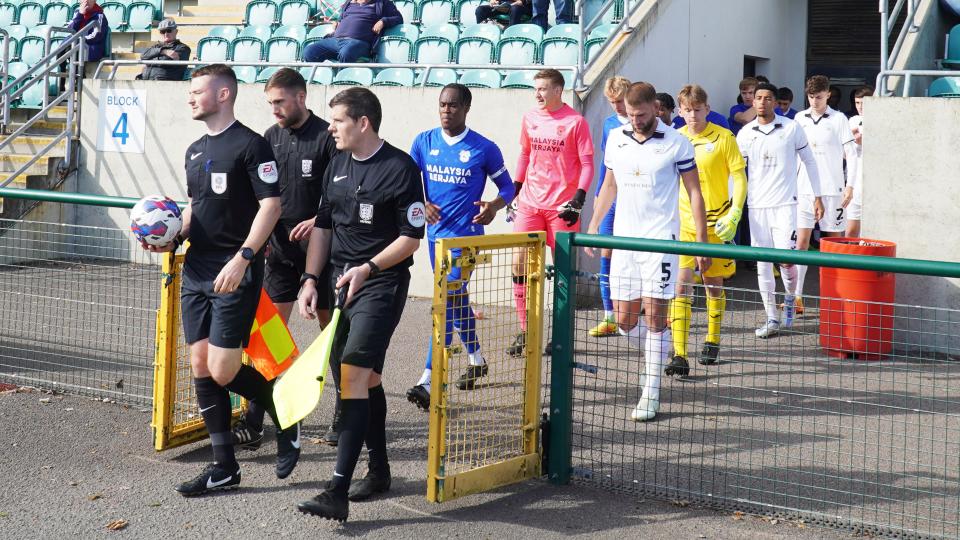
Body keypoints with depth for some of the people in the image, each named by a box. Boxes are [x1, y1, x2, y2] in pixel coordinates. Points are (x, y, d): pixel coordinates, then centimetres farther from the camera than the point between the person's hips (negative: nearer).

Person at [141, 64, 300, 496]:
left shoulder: (250, 145, -10)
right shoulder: (195, 150, 15)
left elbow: (271, 206, -16)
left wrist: (242, 258, -24)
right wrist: (174, 238, 7)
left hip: (235, 274, -8)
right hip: (196, 270, 8)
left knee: (223, 371, -10)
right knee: (201, 367, 5)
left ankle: (286, 420, 16)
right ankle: (224, 467, 14)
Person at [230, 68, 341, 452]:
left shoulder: (327, 137, -9)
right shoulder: (271, 137, 8)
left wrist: (319, 221, -21)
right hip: (280, 250, 5)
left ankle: (344, 416, 21)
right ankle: (253, 423, 0)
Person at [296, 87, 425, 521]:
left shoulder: (400, 168, -10)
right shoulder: (336, 166, 12)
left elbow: (411, 237, -10)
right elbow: (323, 226, 17)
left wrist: (368, 267, -20)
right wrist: (311, 280, 8)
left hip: (380, 284, -7)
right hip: (339, 281, 7)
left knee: (353, 375, -16)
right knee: (366, 378, 14)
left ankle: (338, 493, -19)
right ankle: (378, 469, 29)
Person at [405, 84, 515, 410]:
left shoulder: (484, 149, -6)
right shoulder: (424, 142, 3)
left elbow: (506, 186, 4)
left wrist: (495, 206, -17)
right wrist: (422, 205, -13)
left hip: (466, 234, -5)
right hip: (436, 233, 6)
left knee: (448, 301, -15)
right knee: (457, 301, 19)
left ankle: (428, 382, -19)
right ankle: (476, 361, 39)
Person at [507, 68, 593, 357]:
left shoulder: (575, 122, -6)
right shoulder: (529, 119, 8)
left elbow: (587, 163, -5)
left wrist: (579, 198, -15)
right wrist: (515, 190, 18)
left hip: (562, 206, -4)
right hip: (530, 203, 4)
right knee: (519, 263, -3)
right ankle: (524, 331, 6)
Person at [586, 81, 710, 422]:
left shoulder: (677, 144, -4)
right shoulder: (615, 139, 9)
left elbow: (694, 193, 0)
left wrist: (701, 240, -5)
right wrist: (593, 226, 18)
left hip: (660, 240, -5)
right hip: (624, 239, 5)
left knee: (655, 315, -8)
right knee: (624, 320, 4)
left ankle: (651, 394, -3)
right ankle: (656, 357, 33)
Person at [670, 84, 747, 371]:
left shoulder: (724, 138, -4)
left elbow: (740, 178, -2)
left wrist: (734, 215, -13)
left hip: (716, 224, -1)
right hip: (683, 223, 1)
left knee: (714, 284, 13)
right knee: (681, 284, -11)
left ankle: (712, 342, 33)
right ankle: (679, 355, -14)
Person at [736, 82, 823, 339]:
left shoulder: (792, 128, -1)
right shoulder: (745, 133, 5)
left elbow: (809, 161, 7)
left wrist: (817, 196, 6)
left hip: (785, 204, -3)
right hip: (757, 205, 3)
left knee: (786, 259, -10)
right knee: (762, 263, 3)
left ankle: (790, 299, 21)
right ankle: (772, 318, 11)